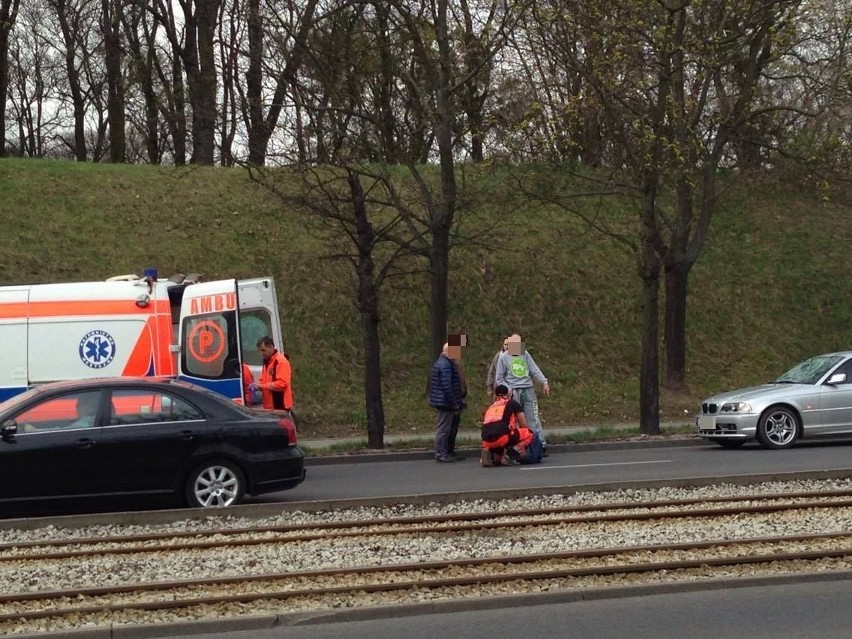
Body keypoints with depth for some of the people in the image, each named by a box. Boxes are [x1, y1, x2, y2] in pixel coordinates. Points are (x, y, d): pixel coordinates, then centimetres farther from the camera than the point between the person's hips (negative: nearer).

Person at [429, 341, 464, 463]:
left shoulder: (440, 362, 16)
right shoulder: (445, 365, -18)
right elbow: (447, 386, -22)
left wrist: (457, 403, 23)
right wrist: (455, 404, -18)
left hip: (442, 402, 11)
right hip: (445, 402, -11)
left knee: (444, 428, 14)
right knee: (443, 428, -6)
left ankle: (443, 453, 19)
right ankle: (441, 454, -3)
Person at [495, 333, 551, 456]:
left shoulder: (525, 354, 12)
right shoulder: (503, 358, 5)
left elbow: (535, 370, 9)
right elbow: (499, 378, 7)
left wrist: (544, 382, -3)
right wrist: (508, 389, -8)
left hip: (528, 390, 2)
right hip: (514, 392, -2)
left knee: (533, 419, -2)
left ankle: (541, 445, -4)